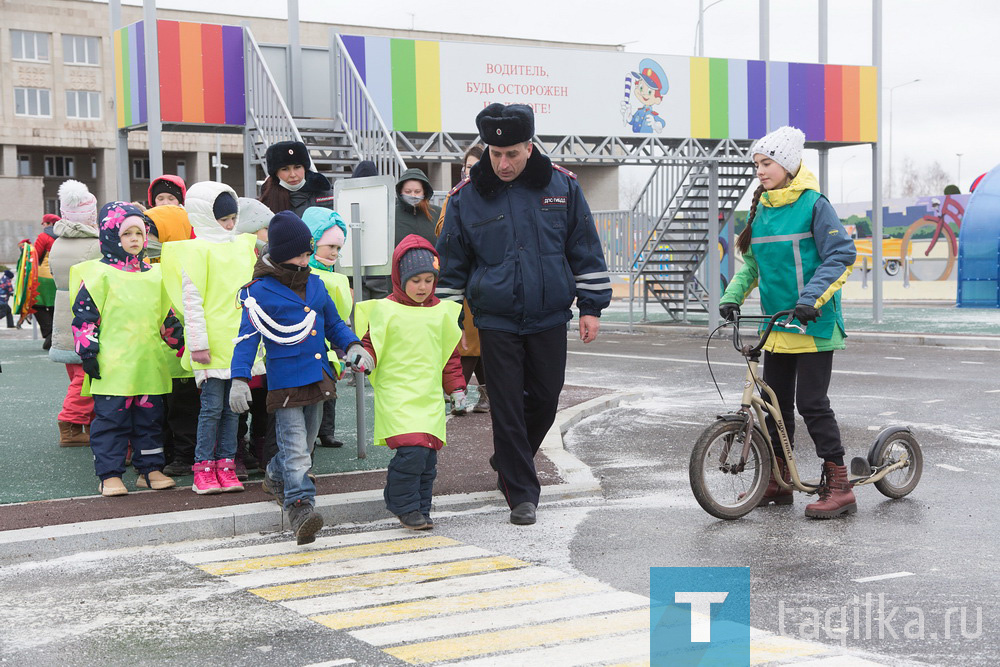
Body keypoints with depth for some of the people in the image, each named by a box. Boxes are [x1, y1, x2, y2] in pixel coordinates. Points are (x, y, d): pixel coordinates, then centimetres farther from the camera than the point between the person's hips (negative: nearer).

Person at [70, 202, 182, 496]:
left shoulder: (154, 274, 14)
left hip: (149, 364, 5)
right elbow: (84, 315, -6)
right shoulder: (99, 273, -4)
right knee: (111, 418, 0)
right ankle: (110, 474, 7)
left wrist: (178, 338, 17)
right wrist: (88, 353, -10)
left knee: (149, 417, 11)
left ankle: (150, 469, 21)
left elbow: (166, 314, 23)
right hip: (112, 367, -5)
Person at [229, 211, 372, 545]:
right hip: (285, 382, -7)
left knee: (305, 440, 20)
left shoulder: (315, 285, 11)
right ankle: (300, 507, -18)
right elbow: (248, 336, -10)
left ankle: (275, 479, 45)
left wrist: (353, 346, 2)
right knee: (295, 446, -14)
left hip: (317, 377, 7)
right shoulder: (260, 291, -8)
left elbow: (333, 324, 20)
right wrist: (240, 379, -19)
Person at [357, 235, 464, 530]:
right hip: (396, 396, -5)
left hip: (430, 398, 5)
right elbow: (371, 344, 4)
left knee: (428, 456, 4)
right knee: (412, 450, -18)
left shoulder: (442, 312, 13)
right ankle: (406, 508, -2)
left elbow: (450, 352, 21)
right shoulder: (385, 310, -1)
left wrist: (456, 387, 19)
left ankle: (420, 509, 18)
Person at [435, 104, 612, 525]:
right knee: (507, 407, -1)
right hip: (496, 321, -2)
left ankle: (509, 462, 37)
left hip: (549, 317, 2)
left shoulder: (561, 185, -1)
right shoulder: (466, 196, -4)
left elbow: (585, 248, 7)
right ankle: (521, 493, 9)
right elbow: (451, 264, 5)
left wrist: (591, 307, 5)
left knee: (545, 399, 11)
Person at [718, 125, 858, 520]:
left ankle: (839, 486, -1)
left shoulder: (813, 204, -9)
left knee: (811, 402, -9)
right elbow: (752, 262, 19)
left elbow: (841, 256, -14)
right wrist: (732, 295, 4)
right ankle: (778, 480, 22)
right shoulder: (760, 208, 11)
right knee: (775, 401, 11)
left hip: (813, 325, -7)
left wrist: (812, 298, -24)